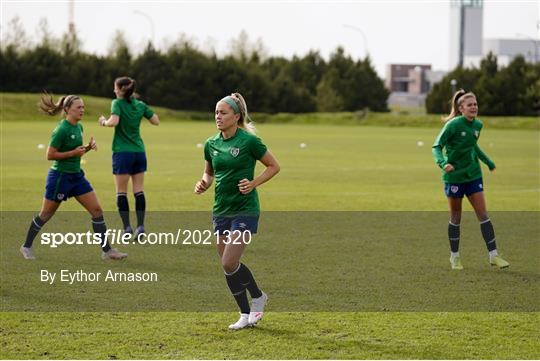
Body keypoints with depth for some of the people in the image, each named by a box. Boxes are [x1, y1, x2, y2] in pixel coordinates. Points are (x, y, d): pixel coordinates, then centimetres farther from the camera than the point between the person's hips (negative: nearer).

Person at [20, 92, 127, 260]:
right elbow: (50, 155, -19)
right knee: (45, 215, 7)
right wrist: (73, 152, -21)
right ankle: (26, 247, 26)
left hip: (76, 176, 8)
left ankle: (107, 250, 2)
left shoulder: (78, 127, 6)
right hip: (60, 176, -7)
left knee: (97, 210, -1)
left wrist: (87, 148, 0)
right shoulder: (62, 130, -19)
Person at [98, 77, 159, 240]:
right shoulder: (140, 105, 6)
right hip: (139, 152, 5)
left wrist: (104, 121, -4)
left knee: (121, 191, 3)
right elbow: (156, 121, 11)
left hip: (122, 152, -4)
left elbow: (114, 121, -24)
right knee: (139, 190, 5)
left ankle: (127, 226, -3)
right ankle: (140, 225, -1)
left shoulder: (118, 103, -9)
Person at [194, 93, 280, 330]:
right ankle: (246, 314, 19)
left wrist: (253, 183, -14)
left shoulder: (249, 141, -11)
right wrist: (203, 184, 0)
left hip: (245, 210, -6)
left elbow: (274, 166, -2)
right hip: (221, 210, 6)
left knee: (229, 263, -13)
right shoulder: (211, 144, 6)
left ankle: (258, 297, 11)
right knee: (228, 265, 6)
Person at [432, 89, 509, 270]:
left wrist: (488, 162, 25)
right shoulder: (453, 125, -16)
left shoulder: (477, 125, 3)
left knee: (483, 214, -1)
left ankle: (493, 255, 1)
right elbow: (437, 146, -15)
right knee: (456, 217, 6)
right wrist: (443, 162, -33)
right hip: (454, 175, -5)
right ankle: (454, 257, 20)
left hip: (473, 175, 5)